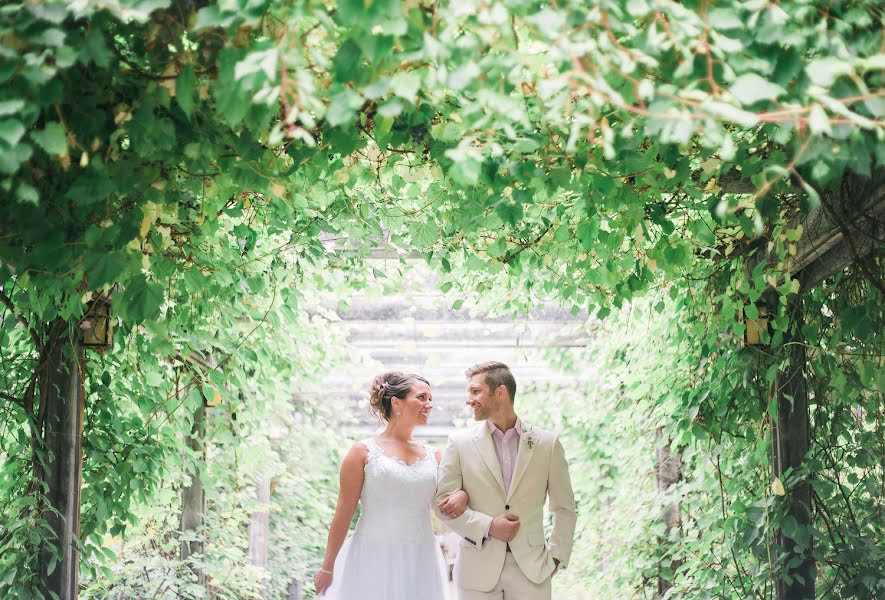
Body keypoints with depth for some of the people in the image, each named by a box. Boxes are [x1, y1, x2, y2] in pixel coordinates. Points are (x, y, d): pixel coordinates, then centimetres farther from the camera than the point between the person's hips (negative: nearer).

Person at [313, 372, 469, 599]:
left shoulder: (433, 457, 10)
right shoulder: (363, 452, -1)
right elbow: (344, 513, -2)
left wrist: (462, 495, -8)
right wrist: (327, 568, -2)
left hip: (420, 563, 4)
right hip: (372, 561, -4)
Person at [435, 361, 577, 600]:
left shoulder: (547, 443, 4)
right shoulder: (460, 443, 3)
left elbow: (565, 509, 10)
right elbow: (443, 502, 1)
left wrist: (555, 558, 2)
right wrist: (488, 526, -11)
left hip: (531, 569, 0)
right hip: (479, 570, 0)